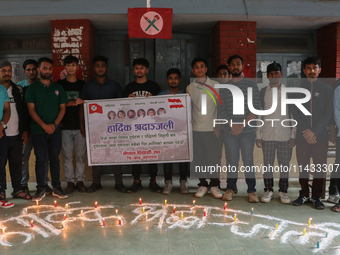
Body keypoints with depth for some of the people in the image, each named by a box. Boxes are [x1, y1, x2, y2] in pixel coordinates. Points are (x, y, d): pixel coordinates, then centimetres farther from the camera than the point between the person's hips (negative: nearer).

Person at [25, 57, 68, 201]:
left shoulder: (58, 88, 11)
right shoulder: (32, 88, 4)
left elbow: (63, 107, 6)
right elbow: (31, 110, -3)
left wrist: (55, 124, -8)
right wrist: (44, 125, -13)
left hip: (55, 130, 2)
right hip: (38, 131, -2)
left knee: (55, 159, 7)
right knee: (40, 160, 2)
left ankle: (56, 188, 15)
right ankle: (40, 189, 10)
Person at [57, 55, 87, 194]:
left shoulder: (82, 84, 11)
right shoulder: (60, 84, 7)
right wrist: (72, 103, -13)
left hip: (80, 125, 1)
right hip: (65, 125, -1)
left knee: (81, 155, 3)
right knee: (67, 155, 1)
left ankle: (80, 180, 12)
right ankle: (70, 181, 11)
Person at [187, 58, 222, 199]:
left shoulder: (215, 85, 4)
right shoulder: (190, 87, 9)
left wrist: (219, 126, -2)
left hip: (212, 127, -1)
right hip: (196, 128, 1)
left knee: (214, 156, 0)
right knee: (199, 157, 4)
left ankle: (214, 185, 13)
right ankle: (202, 185, 17)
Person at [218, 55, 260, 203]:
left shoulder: (251, 85, 4)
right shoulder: (224, 87, 10)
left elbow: (256, 108, -3)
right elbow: (221, 109, 4)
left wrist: (242, 125, -12)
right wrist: (232, 124, -10)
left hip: (248, 129, -1)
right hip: (229, 130, 2)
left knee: (248, 160, 1)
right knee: (232, 160, 6)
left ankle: (251, 190, 9)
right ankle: (230, 188, 16)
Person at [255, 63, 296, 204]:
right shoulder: (263, 92, 5)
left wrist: (293, 135, -3)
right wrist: (258, 135, 1)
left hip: (285, 135, 0)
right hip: (267, 135, 0)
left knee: (284, 164, 6)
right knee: (268, 164, 6)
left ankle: (283, 191, 20)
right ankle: (268, 190, 19)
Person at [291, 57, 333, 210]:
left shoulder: (326, 89, 8)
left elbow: (327, 114, 0)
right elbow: (295, 112, 2)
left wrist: (314, 131, -12)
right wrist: (305, 131, -10)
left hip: (320, 135, 0)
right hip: (302, 135, 1)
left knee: (320, 167, 1)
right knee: (303, 167, 4)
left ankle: (316, 197, 13)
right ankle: (304, 194, 18)